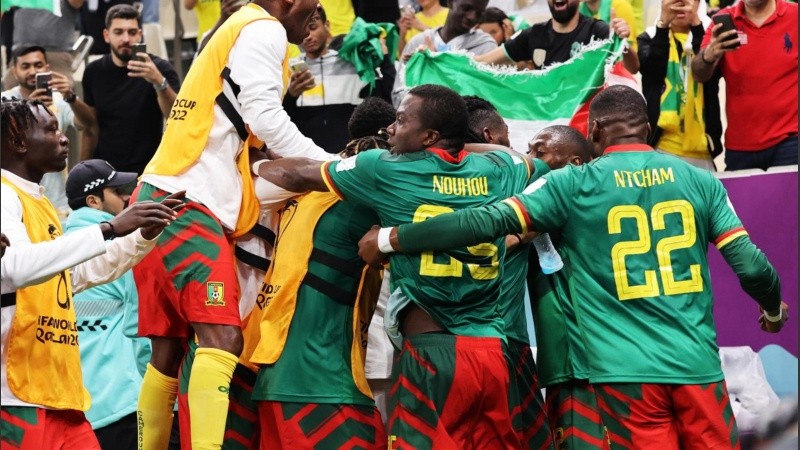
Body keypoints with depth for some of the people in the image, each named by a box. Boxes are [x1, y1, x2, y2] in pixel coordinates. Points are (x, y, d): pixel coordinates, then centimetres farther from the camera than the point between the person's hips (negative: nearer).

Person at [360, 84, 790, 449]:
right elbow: (751, 266, 3)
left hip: (628, 371, -2)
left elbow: (488, 222, -6)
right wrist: (774, 311, 26)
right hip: (698, 366, 2)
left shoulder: (574, 185, 0)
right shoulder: (700, 181, 7)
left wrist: (388, 240, 3)